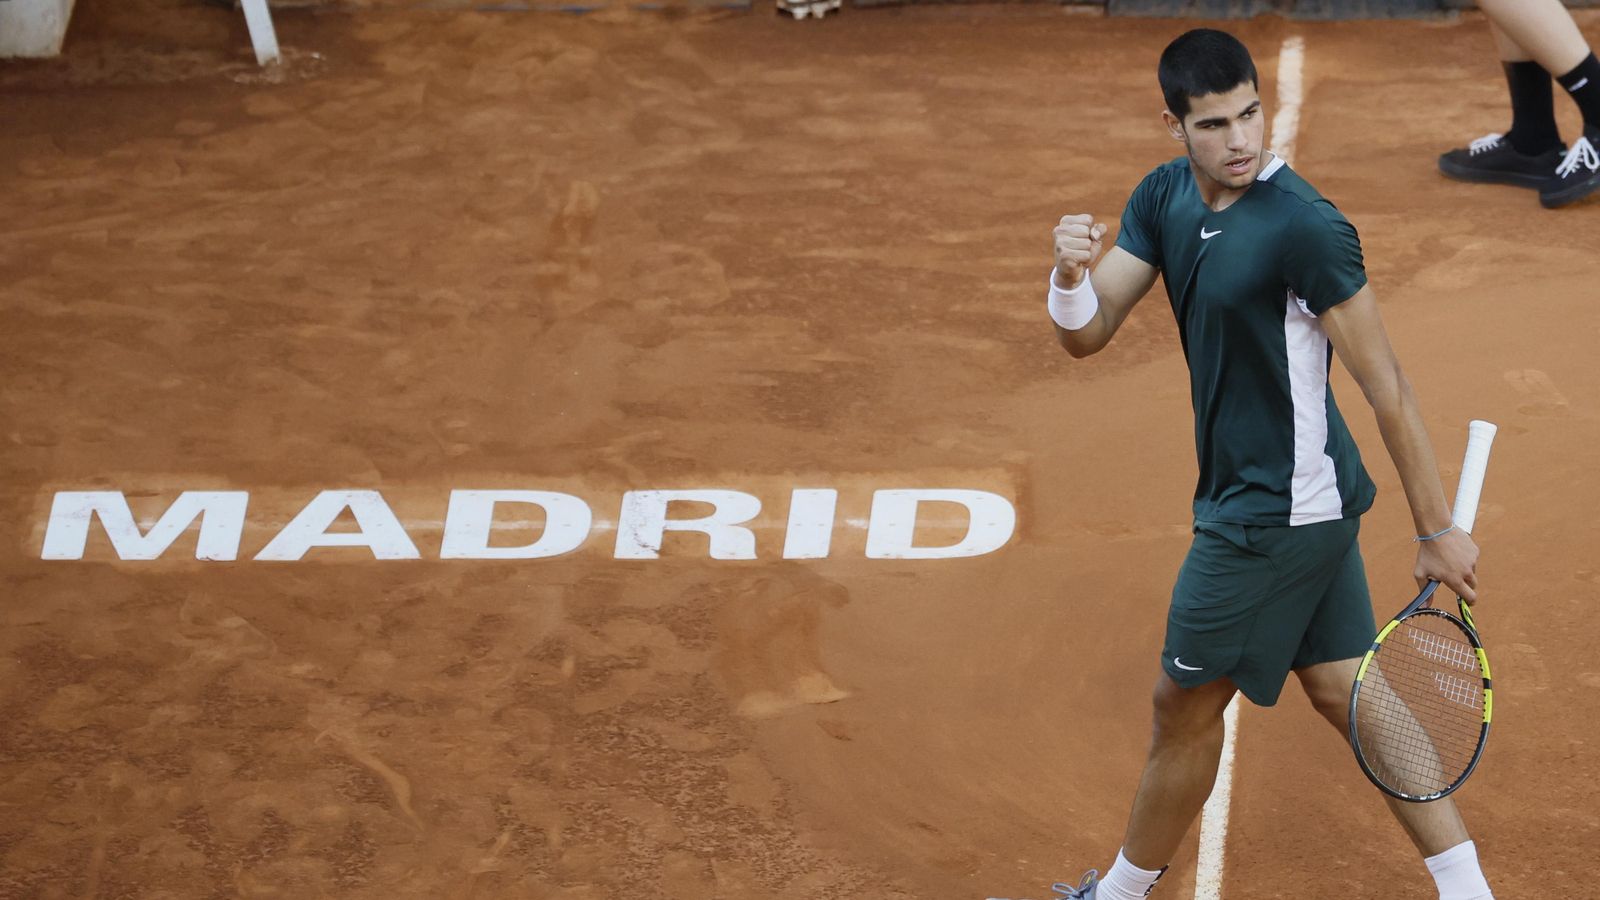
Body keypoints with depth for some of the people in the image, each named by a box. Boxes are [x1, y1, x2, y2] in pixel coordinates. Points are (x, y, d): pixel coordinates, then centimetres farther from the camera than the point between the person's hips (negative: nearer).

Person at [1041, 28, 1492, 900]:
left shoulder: (1304, 228, -24)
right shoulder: (1164, 198, 1)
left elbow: (1387, 390, -20)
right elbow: (1086, 335, 0)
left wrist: (1437, 532, -16)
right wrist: (1071, 274, -23)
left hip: (1275, 512, -8)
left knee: (1185, 705, 8)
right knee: (1343, 691, 14)